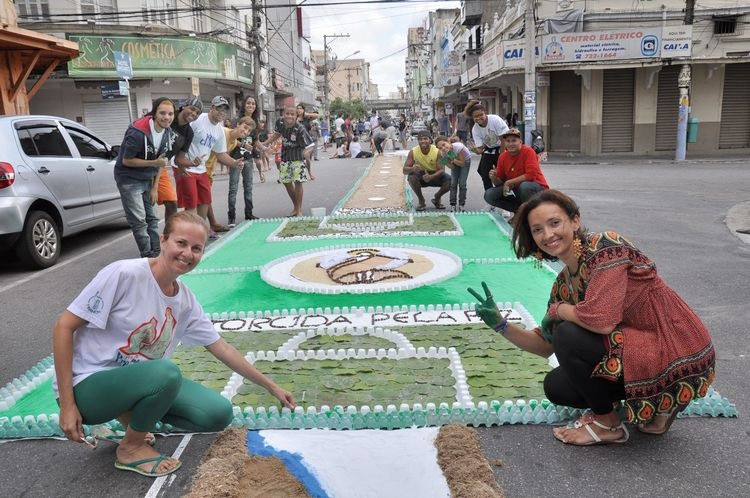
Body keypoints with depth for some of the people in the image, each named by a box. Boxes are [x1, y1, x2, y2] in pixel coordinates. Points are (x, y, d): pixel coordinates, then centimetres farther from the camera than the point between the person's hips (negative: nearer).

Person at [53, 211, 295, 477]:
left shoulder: (186, 302, -2)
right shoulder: (124, 274, -21)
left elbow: (223, 349, 7)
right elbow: (64, 326, -17)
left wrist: (273, 388, 10)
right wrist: (67, 405, -18)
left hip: (138, 380, 6)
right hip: (88, 386, -6)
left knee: (219, 414, -8)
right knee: (167, 372, -34)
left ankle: (131, 411, 11)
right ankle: (131, 448, -6)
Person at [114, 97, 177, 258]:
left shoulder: (169, 133, -4)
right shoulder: (137, 132, -27)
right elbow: (126, 160, -20)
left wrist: (155, 187, 4)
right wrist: (153, 163, -25)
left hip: (147, 179, 7)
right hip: (129, 179, -7)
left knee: (152, 218, 10)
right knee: (139, 221, -8)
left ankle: (156, 255, 18)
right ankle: (149, 258, -1)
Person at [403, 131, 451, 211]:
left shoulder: (437, 151, -21)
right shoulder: (413, 152, -18)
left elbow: (441, 170, -26)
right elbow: (405, 170, -20)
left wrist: (431, 177, -47)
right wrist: (412, 169, -45)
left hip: (435, 175, 0)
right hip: (421, 175, 0)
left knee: (450, 181, -26)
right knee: (411, 177, -34)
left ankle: (437, 198, 5)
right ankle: (421, 201, -9)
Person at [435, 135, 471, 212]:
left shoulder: (458, 147, -40)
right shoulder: (443, 153, -26)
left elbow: (462, 164, -30)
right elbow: (452, 167, -17)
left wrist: (453, 159, -43)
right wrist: (447, 162, -35)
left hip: (465, 160, -3)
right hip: (455, 162, 3)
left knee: (462, 183, -6)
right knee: (453, 183, -3)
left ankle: (461, 204, 6)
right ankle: (452, 204, 7)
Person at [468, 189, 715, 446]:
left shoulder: (606, 246, -18)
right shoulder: (564, 283, 5)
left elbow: (601, 321, -31)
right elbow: (545, 346, 10)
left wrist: (556, 310, -12)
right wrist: (500, 325, -3)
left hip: (679, 358, -8)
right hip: (635, 349, 9)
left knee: (569, 335, -21)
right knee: (555, 386, 5)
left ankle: (608, 424, 1)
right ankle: (654, 402, 16)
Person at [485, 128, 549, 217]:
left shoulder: (528, 151, -16)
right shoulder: (502, 157, 0)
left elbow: (531, 175, -27)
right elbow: (499, 183, 5)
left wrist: (509, 182, -21)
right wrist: (494, 178, -19)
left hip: (538, 189, -5)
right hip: (517, 190, 6)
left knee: (525, 186, -39)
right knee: (489, 195, -10)